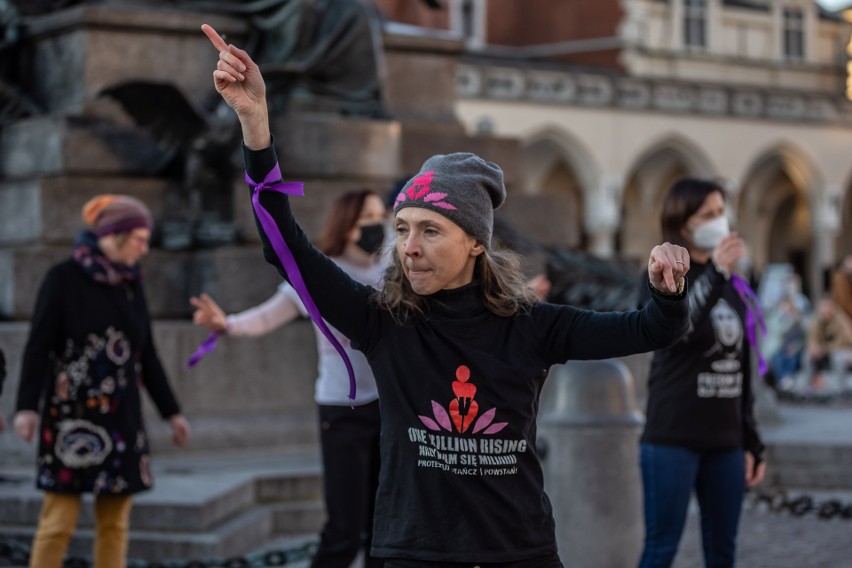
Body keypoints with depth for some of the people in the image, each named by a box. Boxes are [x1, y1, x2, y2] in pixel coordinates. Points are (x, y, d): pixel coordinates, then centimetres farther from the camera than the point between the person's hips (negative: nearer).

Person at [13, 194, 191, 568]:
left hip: (121, 418, 5)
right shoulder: (64, 278, -5)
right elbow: (38, 347, -9)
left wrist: (171, 412, 16)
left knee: (115, 521, 4)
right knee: (59, 519, -6)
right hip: (72, 417, -5)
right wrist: (27, 407, -18)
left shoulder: (131, 284, 10)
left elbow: (146, 356, 16)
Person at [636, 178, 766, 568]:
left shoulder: (730, 285, 14)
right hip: (673, 439, -6)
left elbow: (742, 371, 17)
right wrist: (715, 273, -32)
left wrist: (752, 443, 15)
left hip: (725, 442, 6)